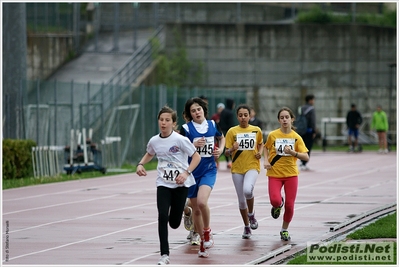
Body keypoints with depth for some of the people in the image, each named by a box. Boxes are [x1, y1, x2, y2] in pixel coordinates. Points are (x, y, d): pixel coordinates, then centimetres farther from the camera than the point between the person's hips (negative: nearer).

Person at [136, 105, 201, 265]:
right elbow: (149, 154, 23)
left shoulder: (180, 140, -13)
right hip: (163, 184, 2)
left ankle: (186, 210, 42)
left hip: (181, 184, -2)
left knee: (174, 223, 4)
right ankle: (164, 255, -10)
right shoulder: (154, 141, 0)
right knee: (162, 217, -17)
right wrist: (141, 164, 3)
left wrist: (186, 173, -20)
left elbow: (196, 157, -7)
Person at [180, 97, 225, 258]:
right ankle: (203, 241, 24)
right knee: (196, 209, 8)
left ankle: (207, 231, 0)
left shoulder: (212, 125, 2)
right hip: (192, 171, 1)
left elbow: (222, 138, 23)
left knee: (201, 201, -25)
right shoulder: (186, 129, -5)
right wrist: (194, 145, -21)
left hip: (209, 170, -1)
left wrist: (220, 149, 5)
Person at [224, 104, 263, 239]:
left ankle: (251, 214, -1)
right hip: (237, 168, 1)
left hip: (252, 166, -1)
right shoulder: (232, 131, 0)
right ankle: (247, 227, 23)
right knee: (241, 200, 4)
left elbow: (261, 144, 22)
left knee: (247, 190, -29)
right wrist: (232, 149, -22)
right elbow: (226, 152, 0)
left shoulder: (256, 130, 3)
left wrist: (260, 152, 1)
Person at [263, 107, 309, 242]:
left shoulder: (296, 137, -2)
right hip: (274, 173, -1)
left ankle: (284, 230, 23)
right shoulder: (273, 135, -2)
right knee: (275, 200, -21)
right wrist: (266, 161, 2)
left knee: (289, 205, -1)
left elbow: (306, 157, -6)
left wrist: (293, 152, -22)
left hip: (291, 174, 1)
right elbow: (266, 147, 19)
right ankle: (278, 205, 18)